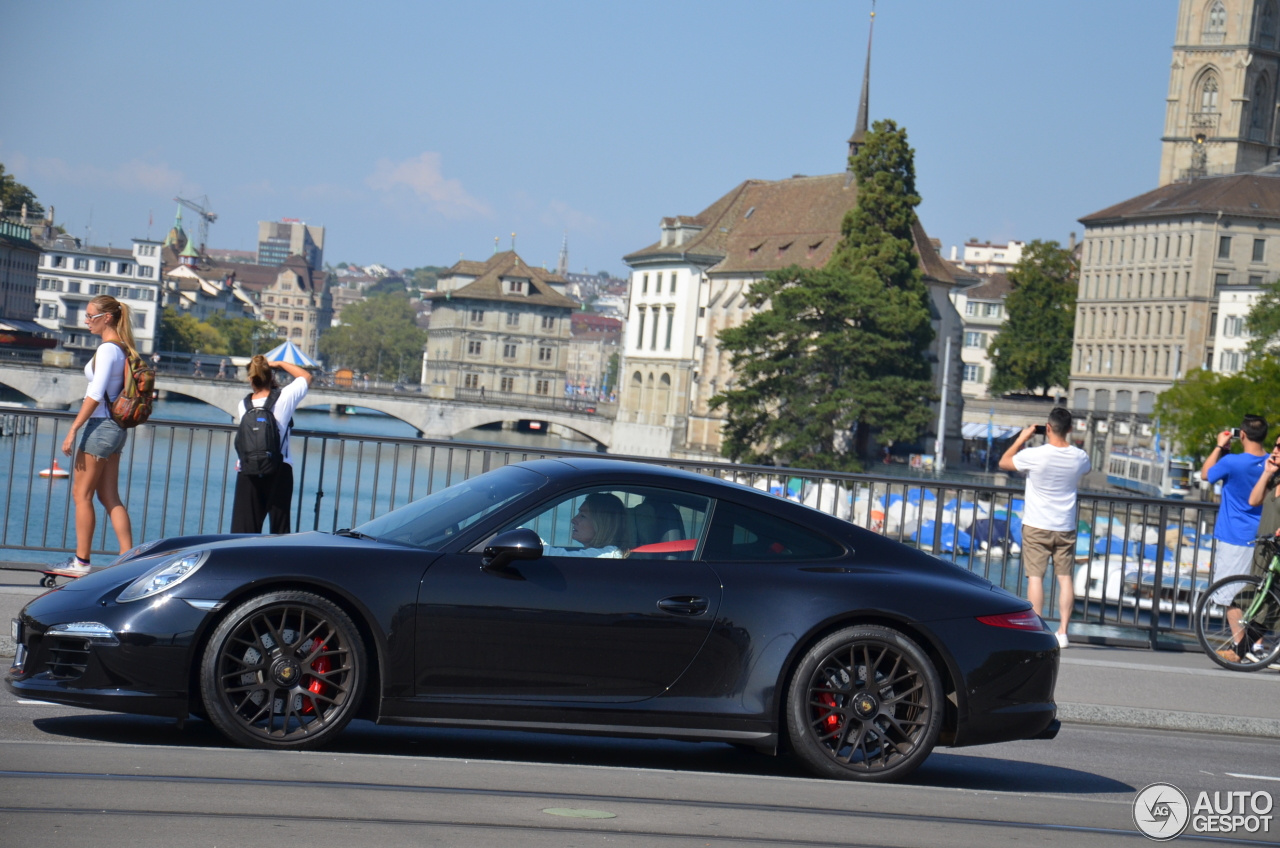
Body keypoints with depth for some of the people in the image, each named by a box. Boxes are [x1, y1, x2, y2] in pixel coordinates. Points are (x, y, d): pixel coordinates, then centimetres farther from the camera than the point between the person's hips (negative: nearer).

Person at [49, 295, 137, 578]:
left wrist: (73, 430, -19)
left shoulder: (107, 349, -14)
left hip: (100, 426, -9)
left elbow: (95, 395, -20)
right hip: (115, 428, 9)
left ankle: (81, 562, 2)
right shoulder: (123, 348, 12)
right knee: (110, 497, 9)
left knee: (82, 494, -1)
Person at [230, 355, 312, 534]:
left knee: (243, 529, 2)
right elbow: (306, 377, 10)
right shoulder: (284, 398, -6)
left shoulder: (243, 405, 0)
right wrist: (279, 364, 16)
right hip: (279, 472, -2)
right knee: (280, 528, 4)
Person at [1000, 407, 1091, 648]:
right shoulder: (1080, 457, -4)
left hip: (1037, 527, -3)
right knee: (1065, 577, 6)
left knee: (1035, 576, -1)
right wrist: (1064, 441, 23)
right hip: (1066, 528, 3)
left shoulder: (1036, 455, -16)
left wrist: (1022, 438, 9)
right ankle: (1062, 632, 3)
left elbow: (1004, 462, 1)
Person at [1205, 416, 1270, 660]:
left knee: (1231, 595, -1)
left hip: (1234, 540, -6)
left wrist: (1220, 447, 9)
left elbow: (1205, 474, 2)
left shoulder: (1231, 462, -16)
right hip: (1262, 539, 6)